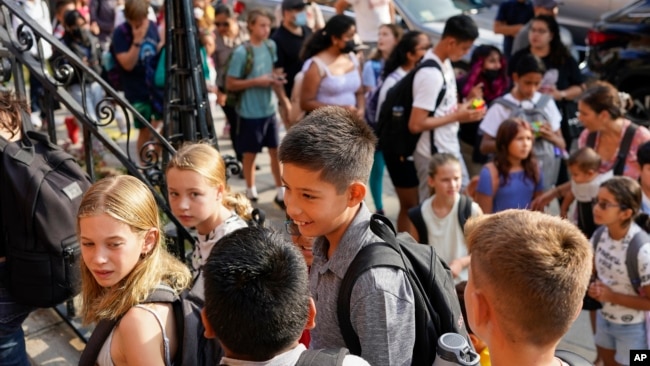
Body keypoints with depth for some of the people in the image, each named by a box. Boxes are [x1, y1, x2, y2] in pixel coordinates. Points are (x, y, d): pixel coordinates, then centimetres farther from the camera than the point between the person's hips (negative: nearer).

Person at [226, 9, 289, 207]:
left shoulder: (271, 46, 2)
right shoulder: (241, 52, -15)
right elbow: (230, 84, -13)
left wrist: (281, 92, 7)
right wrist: (256, 81, -21)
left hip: (269, 109, 5)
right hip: (250, 112, -5)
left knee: (276, 151, 9)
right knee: (250, 153, 10)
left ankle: (281, 192, 19)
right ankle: (251, 192, 27)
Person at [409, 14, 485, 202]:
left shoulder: (445, 62, 3)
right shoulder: (431, 74, -24)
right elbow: (415, 125, -25)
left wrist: (462, 108, 0)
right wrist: (456, 117, -18)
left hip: (450, 149, 9)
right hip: (434, 155, -9)